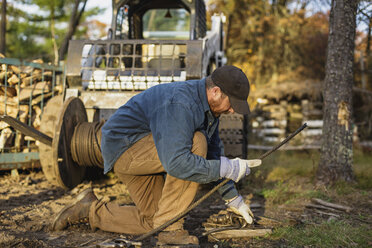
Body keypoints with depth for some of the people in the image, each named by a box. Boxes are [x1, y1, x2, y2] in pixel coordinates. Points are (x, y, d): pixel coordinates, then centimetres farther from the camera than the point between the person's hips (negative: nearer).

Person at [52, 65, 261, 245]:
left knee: (151, 222, 11)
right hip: (124, 146, -10)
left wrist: (233, 198, 11)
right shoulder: (179, 104, -31)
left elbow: (214, 153, 12)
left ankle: (91, 210, 25)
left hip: (144, 155, 10)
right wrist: (228, 168, -31)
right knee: (196, 144, -29)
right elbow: (176, 162, -39)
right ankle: (171, 228, -20)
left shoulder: (209, 106, 1)